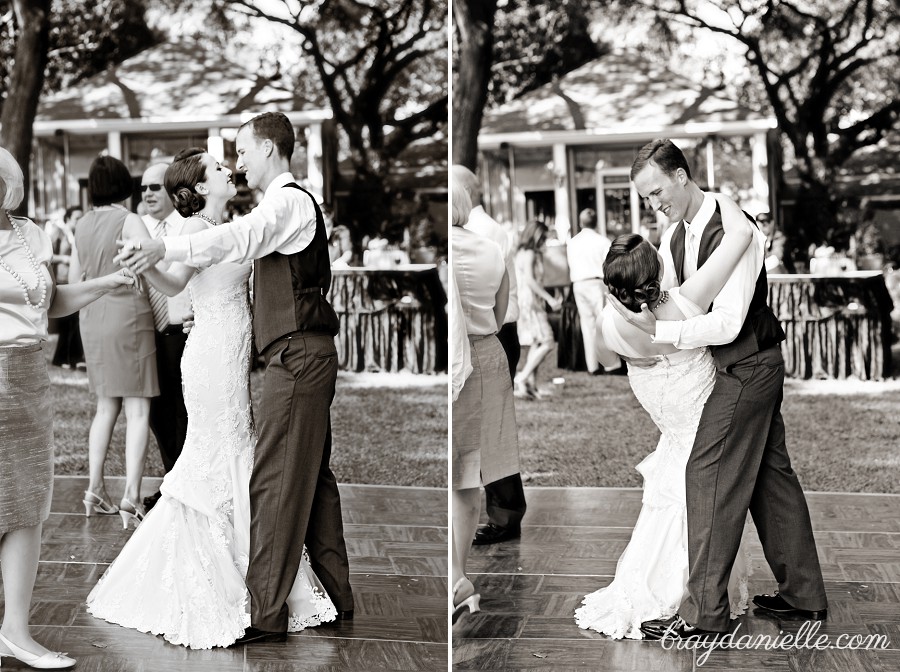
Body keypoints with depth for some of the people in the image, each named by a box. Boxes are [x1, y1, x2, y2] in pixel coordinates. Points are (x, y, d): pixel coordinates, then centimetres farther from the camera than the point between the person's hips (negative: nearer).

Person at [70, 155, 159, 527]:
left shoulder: (83, 225, 9)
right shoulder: (129, 221, -10)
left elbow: (73, 279, 16)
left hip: (92, 319, 7)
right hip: (127, 314, -7)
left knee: (106, 405, 17)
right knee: (137, 408, -4)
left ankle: (95, 490, 15)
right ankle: (131, 497, -10)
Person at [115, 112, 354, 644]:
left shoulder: (288, 202, -12)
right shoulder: (295, 203, 21)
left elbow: (240, 238, -30)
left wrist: (165, 249, -39)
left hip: (297, 355, -11)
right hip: (307, 354, 11)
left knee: (276, 480, -10)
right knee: (312, 477, 15)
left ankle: (267, 614, -9)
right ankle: (339, 596, 23)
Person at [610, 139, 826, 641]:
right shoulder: (675, 235, 5)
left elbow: (727, 323, -28)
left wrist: (659, 331, -29)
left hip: (748, 367, -10)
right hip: (752, 367, 10)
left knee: (710, 475, -9)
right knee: (771, 473, 14)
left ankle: (705, 613, -4)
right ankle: (805, 595, 23)